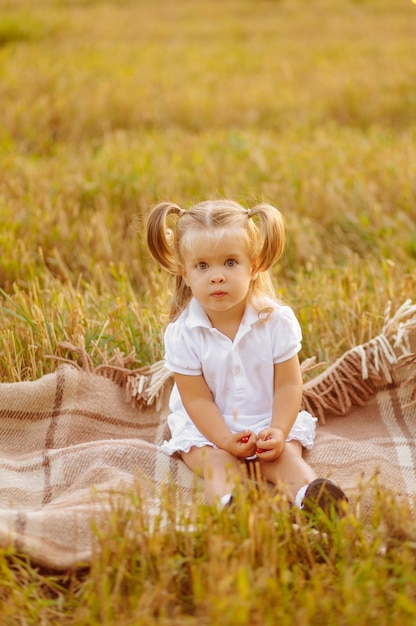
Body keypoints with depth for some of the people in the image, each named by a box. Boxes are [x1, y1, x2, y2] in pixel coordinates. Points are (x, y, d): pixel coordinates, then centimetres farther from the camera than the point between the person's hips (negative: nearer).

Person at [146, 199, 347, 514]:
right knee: (218, 463, -28)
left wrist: (278, 431, -24)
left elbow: (288, 385, -10)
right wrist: (227, 440, -25)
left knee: (285, 455, -24)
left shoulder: (277, 320, -14)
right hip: (208, 427, -1)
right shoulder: (181, 334, -16)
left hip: (270, 420, 2)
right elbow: (197, 398, -14)